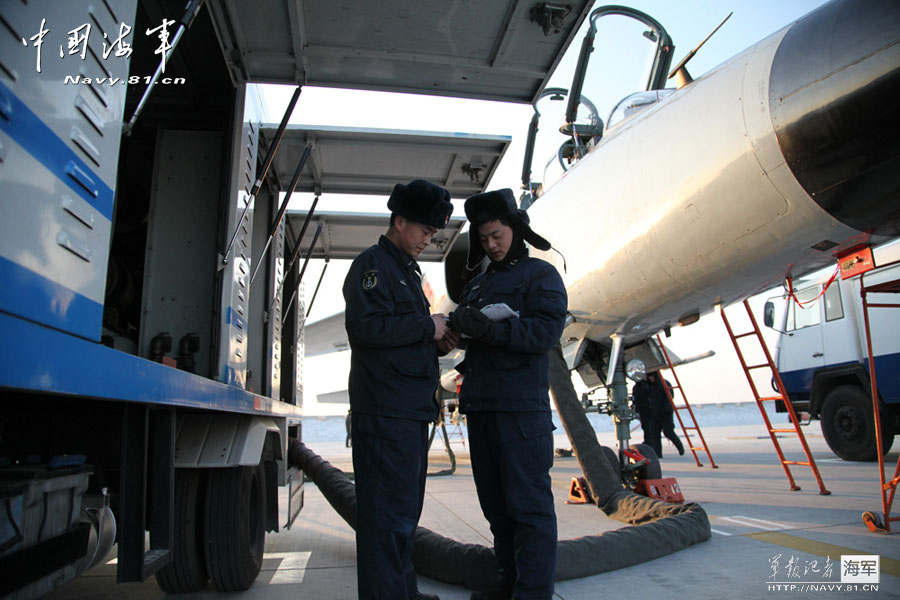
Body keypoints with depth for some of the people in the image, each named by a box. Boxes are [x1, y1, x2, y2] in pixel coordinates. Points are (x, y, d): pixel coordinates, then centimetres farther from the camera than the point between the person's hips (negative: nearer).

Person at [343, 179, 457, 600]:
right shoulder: (373, 264, -6)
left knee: (404, 509, 18)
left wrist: (437, 342, 9)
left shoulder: (407, 271, 24)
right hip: (385, 411, -10)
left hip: (411, 410, 10)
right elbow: (367, 327, -20)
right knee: (390, 512, -7)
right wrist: (427, 326, -13)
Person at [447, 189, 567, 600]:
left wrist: (492, 329, -24)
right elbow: (459, 328, 17)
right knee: (495, 503, 13)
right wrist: (458, 323, -6)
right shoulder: (477, 284, 22)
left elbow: (547, 331, -13)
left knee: (528, 504, -4)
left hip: (520, 407, -7)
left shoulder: (540, 275, 2)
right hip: (479, 406, 7)